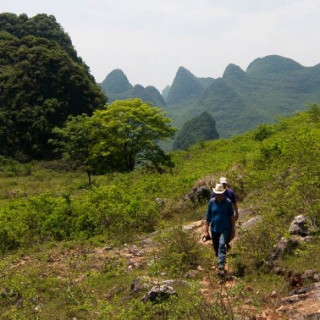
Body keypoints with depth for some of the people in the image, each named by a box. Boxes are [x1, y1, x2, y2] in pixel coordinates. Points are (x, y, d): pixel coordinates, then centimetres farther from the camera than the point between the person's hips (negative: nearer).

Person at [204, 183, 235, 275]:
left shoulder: (228, 202, -7)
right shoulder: (211, 202, -4)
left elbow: (232, 216, 2)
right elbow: (208, 217, 2)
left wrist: (233, 230, 3)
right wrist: (206, 231, 2)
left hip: (225, 229, -3)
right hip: (214, 229, 3)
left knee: (222, 245, -22)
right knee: (216, 247, 13)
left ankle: (221, 267, -26)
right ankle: (220, 260, 40)